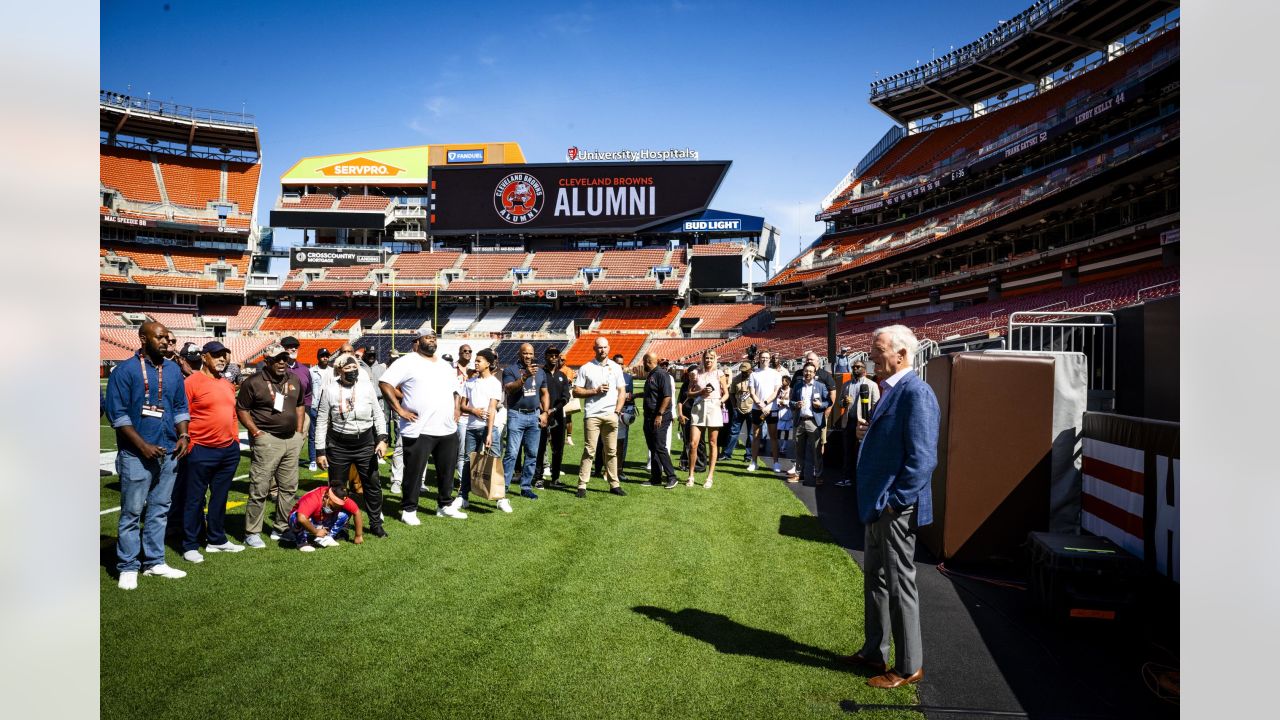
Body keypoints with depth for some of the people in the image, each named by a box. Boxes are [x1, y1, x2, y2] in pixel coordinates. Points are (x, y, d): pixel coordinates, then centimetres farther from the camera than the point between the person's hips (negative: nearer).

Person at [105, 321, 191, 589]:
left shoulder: (173, 370, 11)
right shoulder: (125, 371, -6)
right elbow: (117, 413, -10)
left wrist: (183, 435, 1)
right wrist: (143, 446, -15)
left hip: (169, 453, 6)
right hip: (137, 454, -5)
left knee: (160, 509, 11)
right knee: (131, 512, 0)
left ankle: (154, 562, 21)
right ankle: (128, 568, 9)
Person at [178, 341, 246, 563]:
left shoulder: (228, 385, 14)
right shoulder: (192, 382, -8)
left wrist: (236, 439, 15)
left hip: (229, 450, 7)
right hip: (201, 451, -7)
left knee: (220, 497, 15)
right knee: (195, 499, 2)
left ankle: (217, 539, 26)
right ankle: (190, 546, 11)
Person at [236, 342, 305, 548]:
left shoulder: (294, 380, 11)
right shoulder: (253, 382, -8)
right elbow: (241, 409, -6)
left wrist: (299, 431, 12)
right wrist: (256, 432, -12)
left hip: (292, 439, 6)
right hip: (267, 440, -6)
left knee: (289, 487, 11)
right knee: (260, 489, -4)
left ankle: (281, 529, 23)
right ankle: (251, 533, 6)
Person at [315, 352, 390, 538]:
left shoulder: (366, 386, -1)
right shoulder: (330, 389, -5)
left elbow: (378, 414, 4)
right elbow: (321, 422, 0)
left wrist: (382, 439, -7)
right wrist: (320, 451, -2)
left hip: (365, 444, 1)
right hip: (338, 446, -1)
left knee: (372, 484, 6)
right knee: (337, 487, 9)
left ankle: (375, 523, 21)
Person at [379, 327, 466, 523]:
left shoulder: (444, 365, 17)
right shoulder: (408, 362, -5)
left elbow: (455, 389, 30)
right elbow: (385, 383, -12)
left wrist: (456, 408, 14)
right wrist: (400, 410, -15)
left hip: (448, 429, 7)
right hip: (419, 430, -7)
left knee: (447, 470, 15)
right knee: (414, 472, 1)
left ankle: (445, 505, 29)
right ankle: (408, 510, 14)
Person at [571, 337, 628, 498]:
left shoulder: (616, 367, 12)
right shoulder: (586, 368, 4)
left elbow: (621, 392, 12)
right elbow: (576, 392, 0)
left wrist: (617, 411, 0)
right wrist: (596, 391, -10)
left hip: (611, 415, 3)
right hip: (592, 415, -3)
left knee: (612, 451, 7)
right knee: (589, 451, -4)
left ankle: (614, 484, 12)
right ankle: (582, 485, -2)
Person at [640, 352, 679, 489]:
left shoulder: (661, 374, -13)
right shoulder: (650, 376, 16)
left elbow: (667, 396, -20)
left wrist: (659, 415, -22)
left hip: (660, 418, -9)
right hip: (649, 418, 9)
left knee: (660, 447, -10)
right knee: (653, 448, 11)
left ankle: (671, 477, -4)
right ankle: (655, 478, 17)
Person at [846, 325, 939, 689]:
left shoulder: (916, 393, -19)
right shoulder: (892, 389, 11)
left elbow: (922, 457, -24)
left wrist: (894, 502, -21)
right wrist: (867, 434, 2)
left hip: (896, 508, -10)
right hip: (878, 505, 10)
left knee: (899, 585, 3)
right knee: (875, 579, 19)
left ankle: (909, 667, 18)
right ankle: (874, 652, 34)